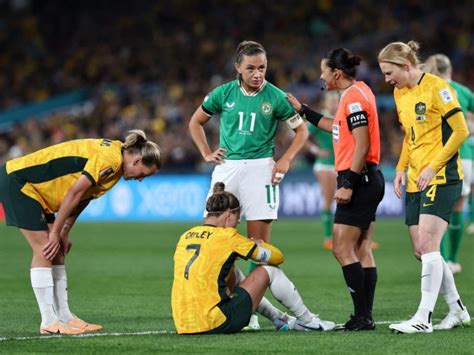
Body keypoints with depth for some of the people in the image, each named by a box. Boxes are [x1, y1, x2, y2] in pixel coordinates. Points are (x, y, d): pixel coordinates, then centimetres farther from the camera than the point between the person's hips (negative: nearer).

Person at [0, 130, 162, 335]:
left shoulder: (115, 156, 10)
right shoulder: (110, 159, -22)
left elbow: (82, 198, 13)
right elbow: (74, 193, -22)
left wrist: (64, 233, 7)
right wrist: (55, 232, -15)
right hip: (17, 181, -10)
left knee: (57, 252, 7)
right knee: (44, 250, -12)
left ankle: (64, 316, 9)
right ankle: (49, 323, -11)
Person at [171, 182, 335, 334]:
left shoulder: (185, 236, 11)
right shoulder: (227, 236, -6)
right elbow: (277, 257, 4)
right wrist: (259, 245, 26)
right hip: (215, 325, -7)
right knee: (269, 271, 8)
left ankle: (280, 319, 38)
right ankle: (307, 321, 23)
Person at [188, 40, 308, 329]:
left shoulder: (276, 97, -2)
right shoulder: (223, 94, 4)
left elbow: (302, 130, 9)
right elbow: (196, 123, 19)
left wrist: (285, 160, -2)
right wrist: (207, 154, 9)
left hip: (260, 167, -2)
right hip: (227, 167, 2)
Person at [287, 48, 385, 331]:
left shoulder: (354, 97, -15)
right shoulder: (358, 91, 14)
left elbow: (362, 145, -20)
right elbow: (340, 128, 28)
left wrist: (349, 184, -21)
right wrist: (303, 111, 32)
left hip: (359, 179, -10)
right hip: (368, 180, 10)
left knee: (342, 249, -9)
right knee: (362, 250, 8)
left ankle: (362, 316, -10)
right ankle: (366, 317, 8)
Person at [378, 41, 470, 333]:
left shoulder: (437, 87, -12)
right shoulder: (399, 93, 13)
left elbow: (461, 131, -13)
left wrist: (433, 167, -16)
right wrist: (401, 169, 11)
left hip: (442, 177, -9)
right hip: (416, 181, 9)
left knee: (428, 245, -16)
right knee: (421, 250, 6)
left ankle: (424, 318, -17)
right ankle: (458, 311, 20)